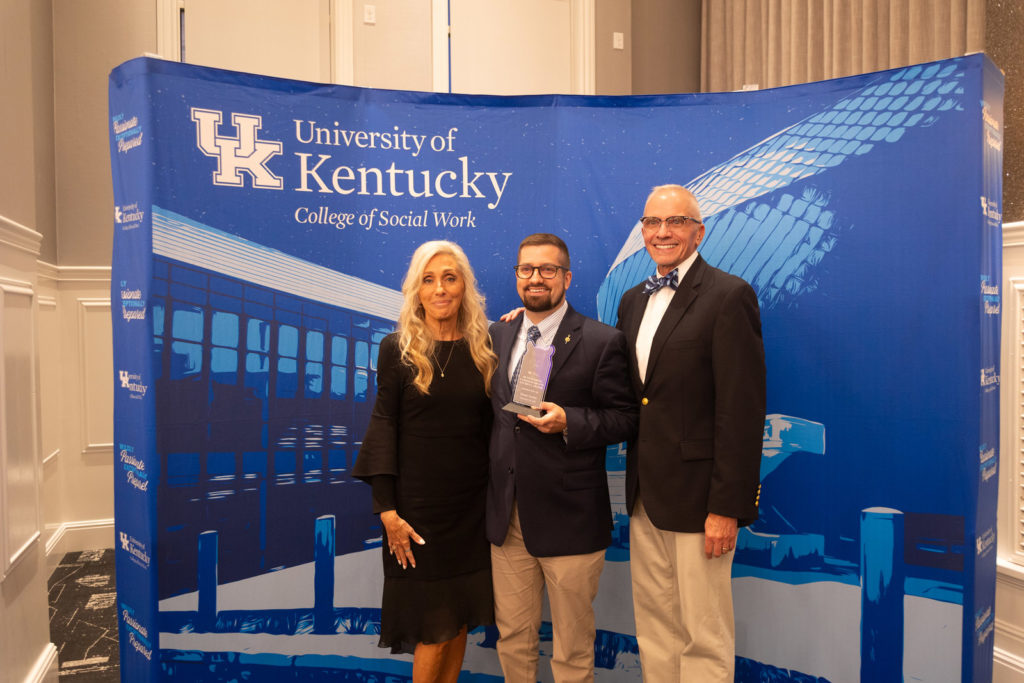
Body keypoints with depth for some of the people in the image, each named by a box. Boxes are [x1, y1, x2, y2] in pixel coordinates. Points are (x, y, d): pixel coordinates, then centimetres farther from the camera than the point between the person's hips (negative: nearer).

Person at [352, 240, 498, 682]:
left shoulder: (484, 347, 3)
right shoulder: (397, 348, -5)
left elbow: (490, 423, 5)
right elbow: (384, 428, -6)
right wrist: (388, 511, -11)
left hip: (471, 502, 3)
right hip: (419, 504, -3)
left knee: (461, 617, 14)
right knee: (434, 624, 6)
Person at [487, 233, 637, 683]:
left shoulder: (602, 342, -7)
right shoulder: (497, 336, 8)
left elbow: (624, 418, -7)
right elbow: (488, 407, 12)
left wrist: (567, 421, -23)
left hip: (568, 518, -4)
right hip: (506, 515, 4)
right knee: (512, 638, 19)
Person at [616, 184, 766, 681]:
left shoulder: (728, 296, -11)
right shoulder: (633, 301, 12)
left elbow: (742, 411, -16)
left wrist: (727, 506, -17)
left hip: (697, 495, -7)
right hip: (645, 493, 7)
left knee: (704, 639, 7)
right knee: (653, 630, 18)